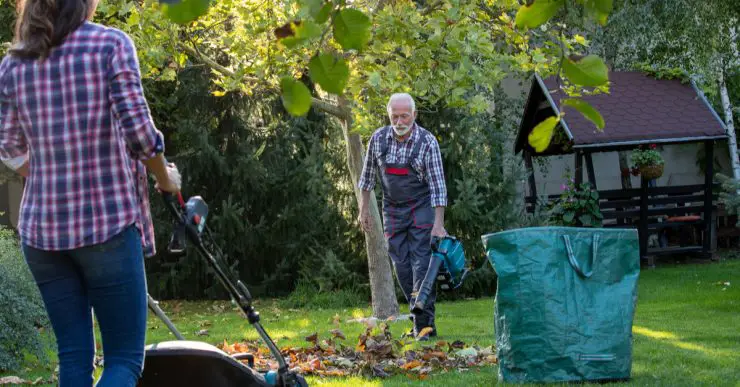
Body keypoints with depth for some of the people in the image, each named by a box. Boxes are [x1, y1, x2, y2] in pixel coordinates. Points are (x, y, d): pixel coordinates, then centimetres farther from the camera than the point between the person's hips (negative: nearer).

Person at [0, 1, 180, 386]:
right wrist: (165, 178, 9)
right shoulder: (111, 44, -6)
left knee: (73, 355, 11)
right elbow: (138, 132, -10)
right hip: (109, 221, -4)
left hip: (42, 226, 4)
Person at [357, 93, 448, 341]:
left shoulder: (427, 142, -15)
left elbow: (437, 184, -16)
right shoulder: (378, 138, -4)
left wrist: (439, 224, -22)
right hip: (393, 209, 4)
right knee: (401, 266, 3)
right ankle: (419, 317, 13)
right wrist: (364, 209, 8)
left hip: (422, 208, -4)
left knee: (422, 263, -12)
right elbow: (368, 176, 9)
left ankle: (425, 325, -12)